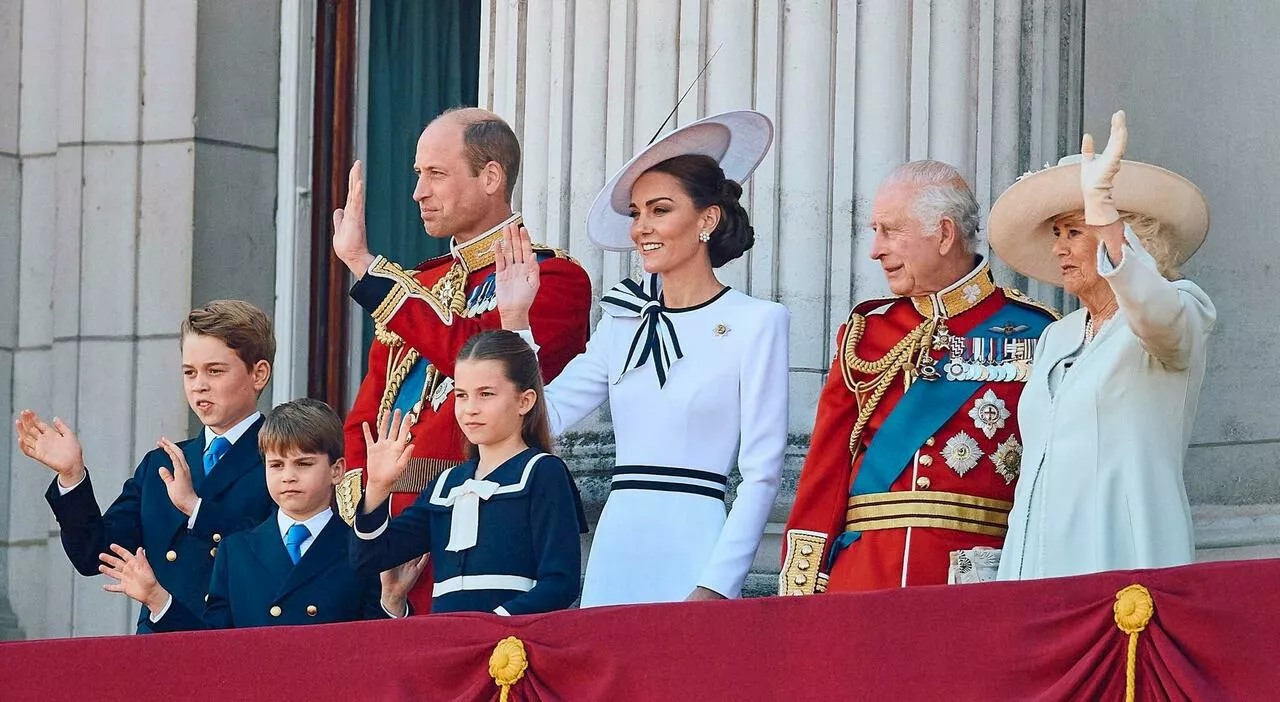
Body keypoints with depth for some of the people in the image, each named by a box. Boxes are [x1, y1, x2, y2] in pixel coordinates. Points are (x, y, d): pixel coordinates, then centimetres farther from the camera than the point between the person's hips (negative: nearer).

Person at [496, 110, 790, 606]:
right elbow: (542, 418, 8)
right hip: (615, 551, 5)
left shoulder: (756, 323, -3)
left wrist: (715, 588, -12)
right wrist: (515, 319, 3)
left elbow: (761, 472, -6)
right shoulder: (624, 322, 13)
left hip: (692, 551, -5)